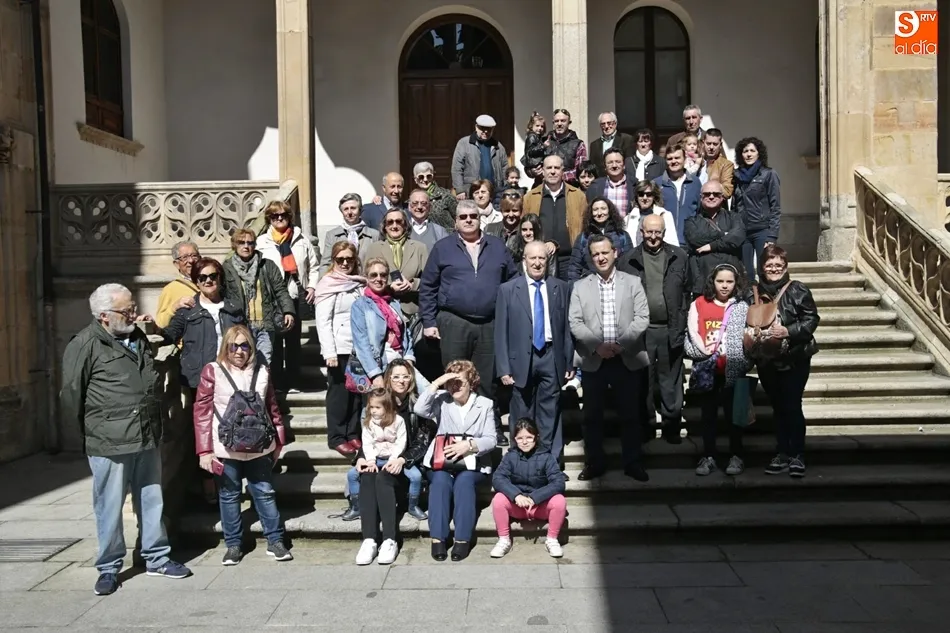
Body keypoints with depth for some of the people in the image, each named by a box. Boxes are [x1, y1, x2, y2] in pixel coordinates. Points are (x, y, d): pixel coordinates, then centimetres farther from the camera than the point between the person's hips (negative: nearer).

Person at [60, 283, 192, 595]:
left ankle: (157, 558, 28)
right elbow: (71, 394, -10)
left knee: (152, 501, 14)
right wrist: (90, 432, -2)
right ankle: (109, 568, 20)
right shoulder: (85, 345, -12)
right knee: (110, 508, 5)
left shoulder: (139, 337, 12)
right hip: (109, 444, -6)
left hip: (148, 440, 7)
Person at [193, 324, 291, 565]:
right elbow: (202, 411, -6)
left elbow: (272, 408, 11)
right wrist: (204, 450, -11)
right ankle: (233, 544, 22)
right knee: (229, 496, 9)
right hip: (226, 448, -2)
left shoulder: (262, 372, 5)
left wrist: (278, 441, 12)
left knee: (265, 493, 8)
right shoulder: (212, 371, -4)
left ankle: (275, 541, 18)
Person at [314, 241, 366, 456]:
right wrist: (329, 352, -15)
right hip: (340, 348, -5)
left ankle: (353, 434, 18)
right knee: (339, 392, 1)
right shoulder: (328, 284, -4)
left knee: (357, 391, 8)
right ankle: (336, 438, 10)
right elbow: (323, 321, -8)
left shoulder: (360, 284, 11)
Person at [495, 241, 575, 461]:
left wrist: (570, 362, 4)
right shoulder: (508, 290, 2)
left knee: (550, 414, 4)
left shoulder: (561, 288, 7)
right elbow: (501, 332, 0)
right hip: (521, 360, -1)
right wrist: (504, 368, -5)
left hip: (552, 358, 1)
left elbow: (568, 328, 7)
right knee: (522, 416, 7)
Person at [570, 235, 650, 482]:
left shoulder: (633, 282, 6)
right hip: (593, 360, 1)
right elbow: (575, 323, -1)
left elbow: (642, 318, -3)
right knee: (592, 414, 7)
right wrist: (597, 345, -14)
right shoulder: (580, 286, 7)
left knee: (631, 413, 7)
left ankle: (632, 463, 19)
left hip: (628, 359, -1)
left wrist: (620, 344, -14)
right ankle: (595, 462, 19)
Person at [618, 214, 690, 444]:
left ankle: (672, 425, 19)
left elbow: (686, 292, 7)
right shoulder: (628, 260, 1)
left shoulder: (679, 257, 5)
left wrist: (681, 324, 1)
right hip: (641, 330, 0)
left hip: (671, 330, 1)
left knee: (671, 381, 8)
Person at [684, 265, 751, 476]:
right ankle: (708, 457, 13)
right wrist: (706, 352, -12)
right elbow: (692, 332, 0)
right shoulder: (699, 304, 6)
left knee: (733, 413, 5)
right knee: (708, 414, 7)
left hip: (732, 369, -1)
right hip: (706, 369, 1)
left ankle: (736, 457, 14)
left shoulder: (742, 307, 6)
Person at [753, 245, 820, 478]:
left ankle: (797, 456, 8)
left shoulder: (797, 290, -6)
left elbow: (812, 319, -9)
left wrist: (788, 331, -20)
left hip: (794, 359, -4)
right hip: (767, 360, 4)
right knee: (778, 407, 12)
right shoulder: (755, 292, 5)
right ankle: (783, 454, 21)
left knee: (792, 406, -3)